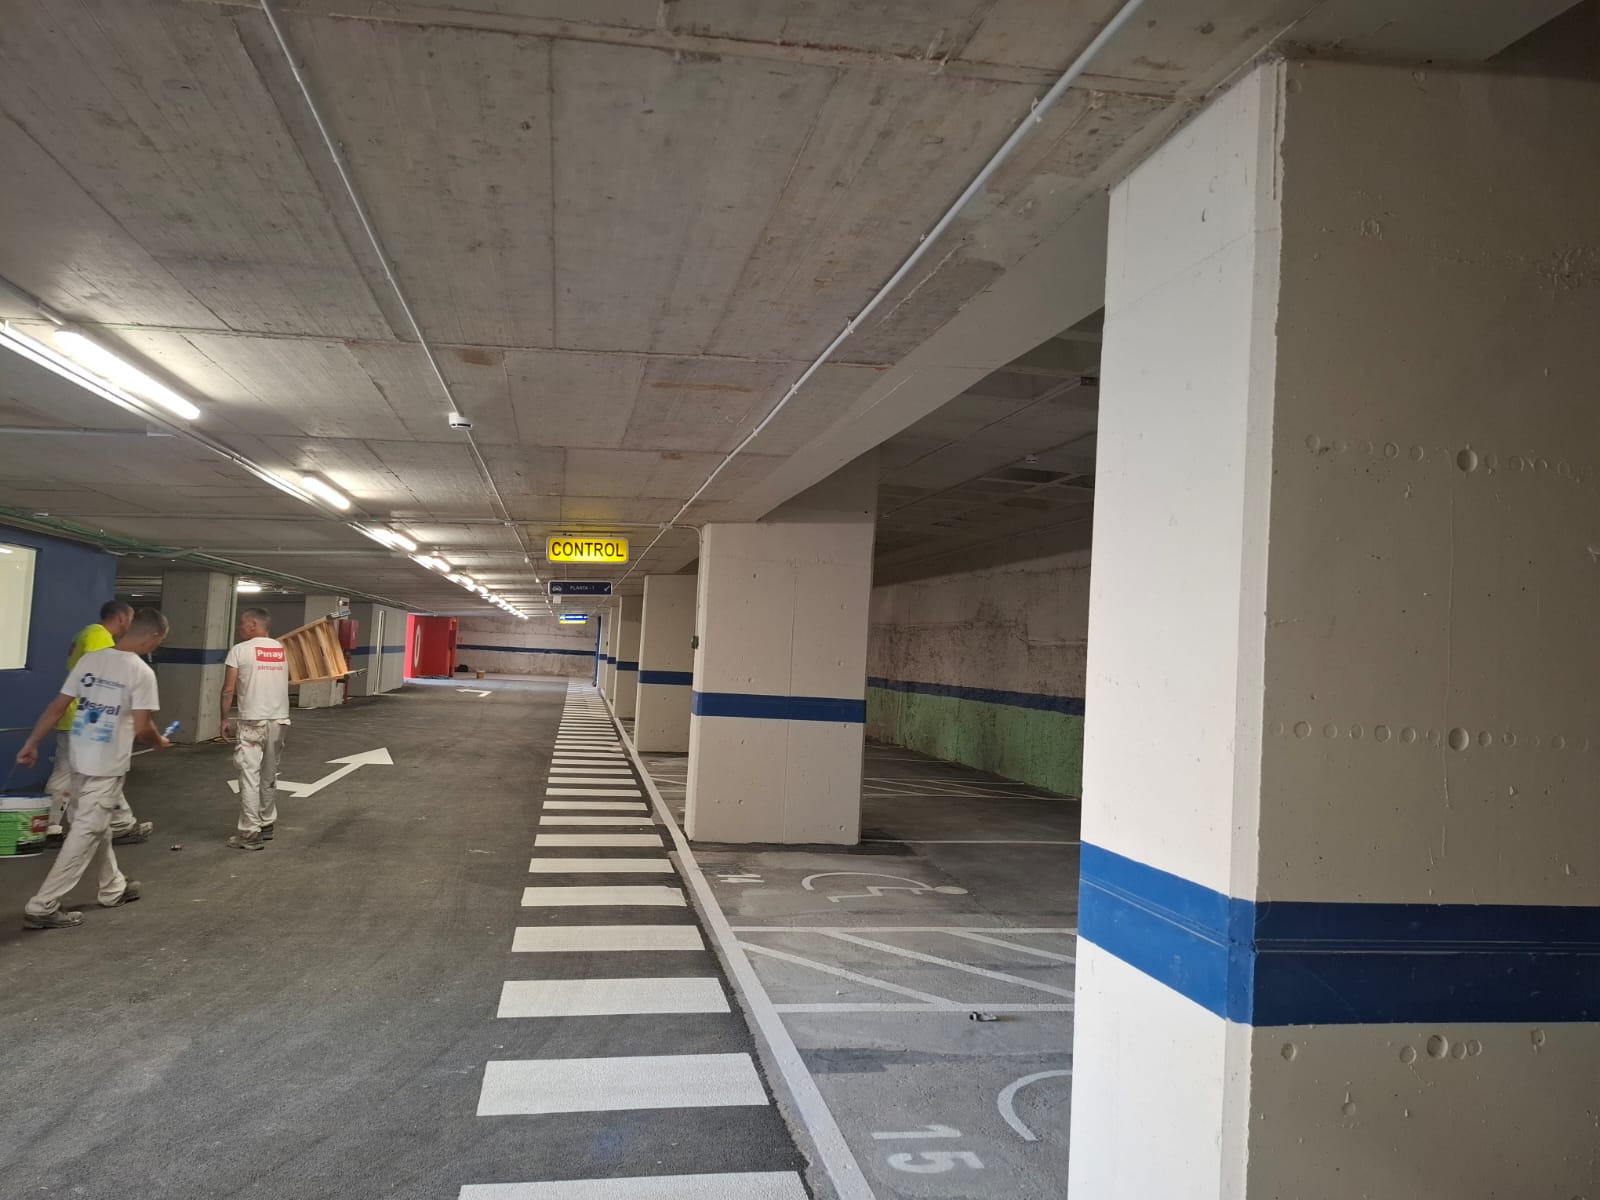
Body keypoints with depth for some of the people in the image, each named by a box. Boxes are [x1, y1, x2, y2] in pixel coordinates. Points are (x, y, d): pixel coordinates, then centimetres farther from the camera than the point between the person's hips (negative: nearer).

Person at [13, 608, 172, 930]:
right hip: (107, 766, -8)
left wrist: (31, 743, 12)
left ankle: (114, 888, 37)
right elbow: (141, 727, -15)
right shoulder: (141, 672, -16)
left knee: (99, 825, 22)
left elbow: (57, 707, 5)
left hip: (81, 759, 8)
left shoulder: (90, 659, 3)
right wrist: (160, 740, 6)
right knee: (86, 833, 1)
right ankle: (42, 906, 2)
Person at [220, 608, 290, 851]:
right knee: (269, 775, 18)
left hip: (252, 721, -6)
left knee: (249, 775, -3)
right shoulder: (281, 648, 10)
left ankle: (250, 833, -5)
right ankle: (267, 824, 27)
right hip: (278, 719, 6)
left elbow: (228, 689, -8)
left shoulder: (240, 650, -7)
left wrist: (224, 719, 2)